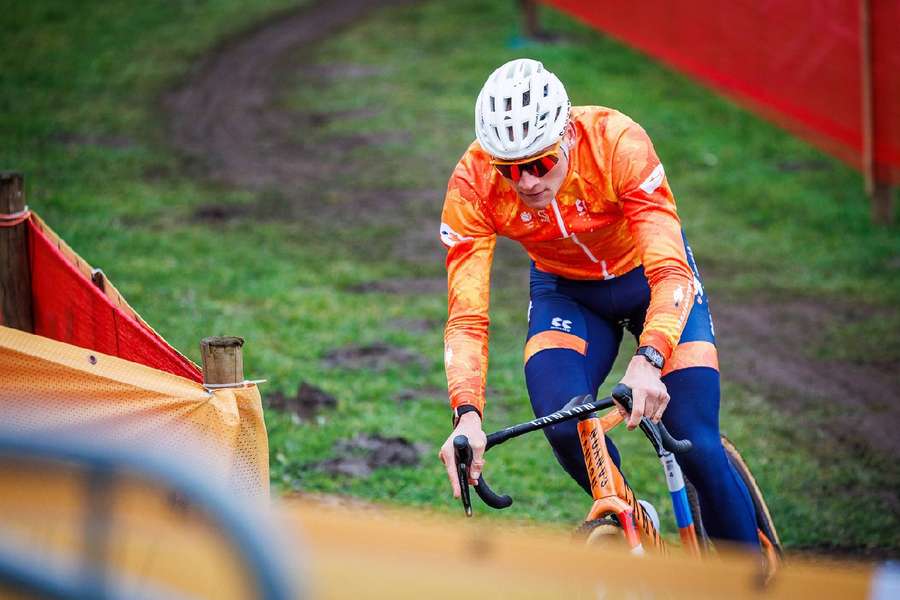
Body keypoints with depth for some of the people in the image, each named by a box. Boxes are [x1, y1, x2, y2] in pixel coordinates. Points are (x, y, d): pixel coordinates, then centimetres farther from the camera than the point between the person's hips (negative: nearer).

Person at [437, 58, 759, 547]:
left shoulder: (618, 143, -35)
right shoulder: (472, 186, -28)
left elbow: (671, 271, -40)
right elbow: (466, 317, -30)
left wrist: (647, 362, -57)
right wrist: (467, 415, -46)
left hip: (648, 275, -2)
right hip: (566, 291, 2)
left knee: (697, 447, -14)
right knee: (563, 425, -25)